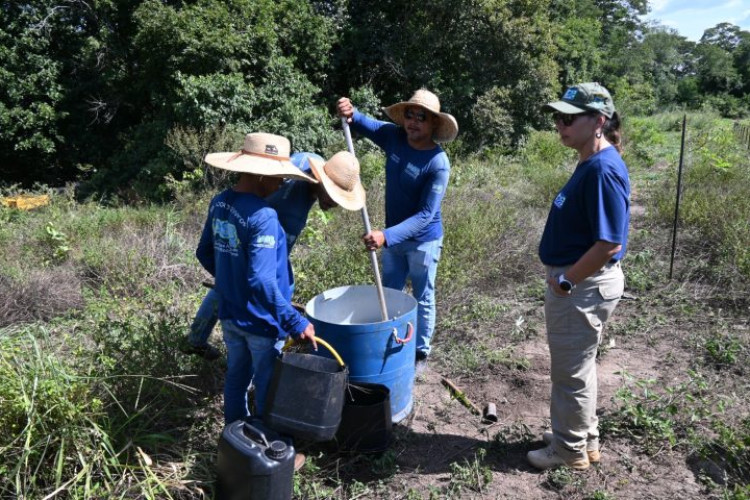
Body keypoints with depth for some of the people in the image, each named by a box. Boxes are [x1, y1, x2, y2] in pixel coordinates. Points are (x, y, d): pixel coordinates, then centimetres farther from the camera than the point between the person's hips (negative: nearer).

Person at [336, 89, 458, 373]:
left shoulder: (438, 163, -26)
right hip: (393, 235, 6)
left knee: (422, 300, 13)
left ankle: (421, 352, 33)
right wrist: (350, 114, -19)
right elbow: (363, 124, 6)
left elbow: (425, 215, -29)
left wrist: (386, 236, -40)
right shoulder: (394, 137, -10)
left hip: (423, 242, -6)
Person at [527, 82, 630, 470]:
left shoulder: (603, 169, -23)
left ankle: (570, 450, 26)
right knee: (577, 366, 22)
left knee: (571, 372, 7)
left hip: (583, 286, -10)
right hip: (579, 283, 10)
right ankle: (584, 438, 39)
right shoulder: (590, 164, 8)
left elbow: (609, 243, -27)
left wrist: (565, 281, -17)